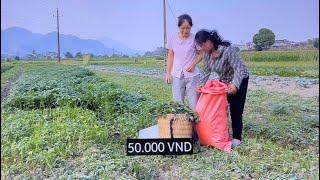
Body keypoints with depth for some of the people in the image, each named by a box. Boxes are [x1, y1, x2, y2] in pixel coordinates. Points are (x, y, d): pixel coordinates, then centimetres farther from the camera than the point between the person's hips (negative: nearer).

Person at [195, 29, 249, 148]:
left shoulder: (228, 50, -32)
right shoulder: (207, 54, -11)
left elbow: (238, 69, -36)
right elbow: (207, 71, -2)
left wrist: (235, 85, -49)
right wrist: (201, 84, -14)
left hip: (239, 80, -7)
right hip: (224, 81, 7)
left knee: (235, 109, -5)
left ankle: (237, 138, 5)